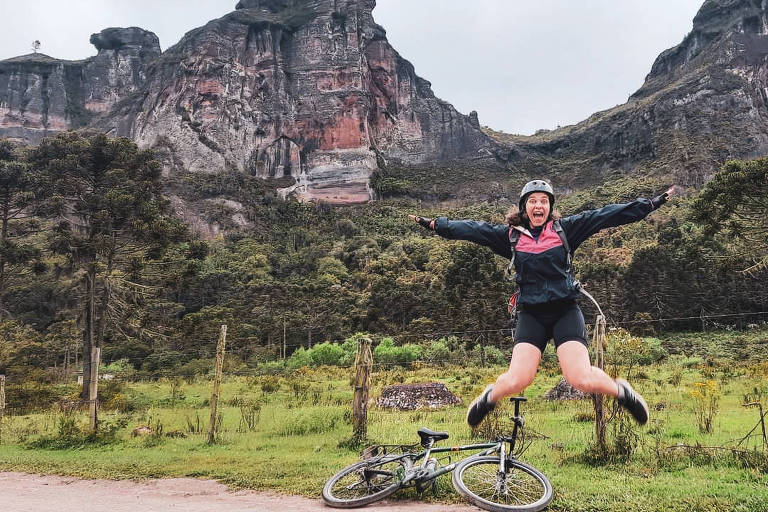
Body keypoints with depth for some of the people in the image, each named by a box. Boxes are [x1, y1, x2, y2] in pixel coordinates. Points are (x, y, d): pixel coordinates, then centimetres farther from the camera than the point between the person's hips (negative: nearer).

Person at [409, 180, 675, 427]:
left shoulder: (565, 229, 5)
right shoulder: (510, 235, 6)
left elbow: (604, 216, 0)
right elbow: (472, 229, 3)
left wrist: (652, 203, 0)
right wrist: (435, 224, -2)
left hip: (566, 311, 0)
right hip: (531, 314, 1)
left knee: (582, 379, -17)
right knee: (517, 380, -15)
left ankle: (622, 391, 16)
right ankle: (490, 397, 20)